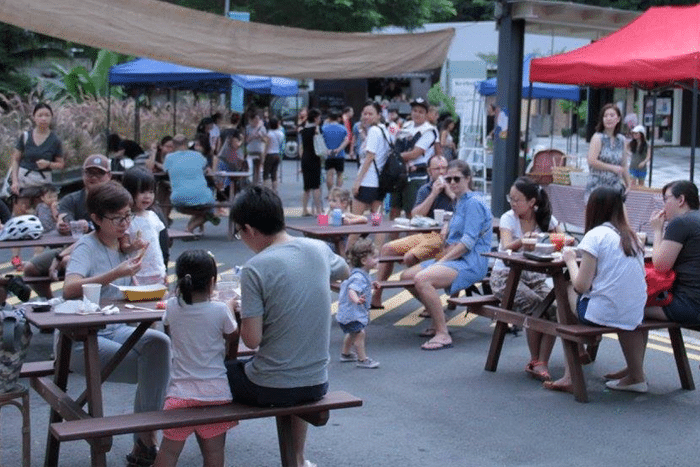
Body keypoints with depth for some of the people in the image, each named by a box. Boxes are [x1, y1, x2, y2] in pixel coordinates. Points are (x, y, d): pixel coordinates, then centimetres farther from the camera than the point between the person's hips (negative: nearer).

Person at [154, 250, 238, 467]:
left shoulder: (172, 307, -3)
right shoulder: (221, 310, -10)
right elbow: (233, 340, 6)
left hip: (181, 391, 1)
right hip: (216, 393, -1)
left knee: (169, 449, 8)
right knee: (213, 450, 8)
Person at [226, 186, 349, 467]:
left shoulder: (255, 268, -18)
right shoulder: (319, 249, 0)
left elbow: (252, 340, -16)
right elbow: (344, 272, 24)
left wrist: (240, 311, 2)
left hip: (269, 389, -5)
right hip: (317, 384, 6)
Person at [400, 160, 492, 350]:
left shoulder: (474, 202, -11)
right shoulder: (460, 201, 18)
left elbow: (468, 242, -18)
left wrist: (442, 261, -18)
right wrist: (446, 227, 18)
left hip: (471, 262, -10)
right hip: (454, 258, 10)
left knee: (422, 279, -31)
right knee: (406, 276, 4)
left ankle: (443, 334, -26)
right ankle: (437, 322, 12)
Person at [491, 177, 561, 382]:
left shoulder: (546, 218, 3)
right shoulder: (508, 218, -6)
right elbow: (506, 247, -24)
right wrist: (523, 240, -45)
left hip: (535, 276, 3)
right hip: (505, 276, -3)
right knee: (535, 304, -29)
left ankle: (541, 363, -22)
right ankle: (535, 359, -11)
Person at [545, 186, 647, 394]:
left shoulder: (596, 235, -10)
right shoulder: (632, 236, 9)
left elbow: (581, 286, -12)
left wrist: (570, 260, 4)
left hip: (603, 314, -5)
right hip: (634, 317, 5)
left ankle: (570, 377, 15)